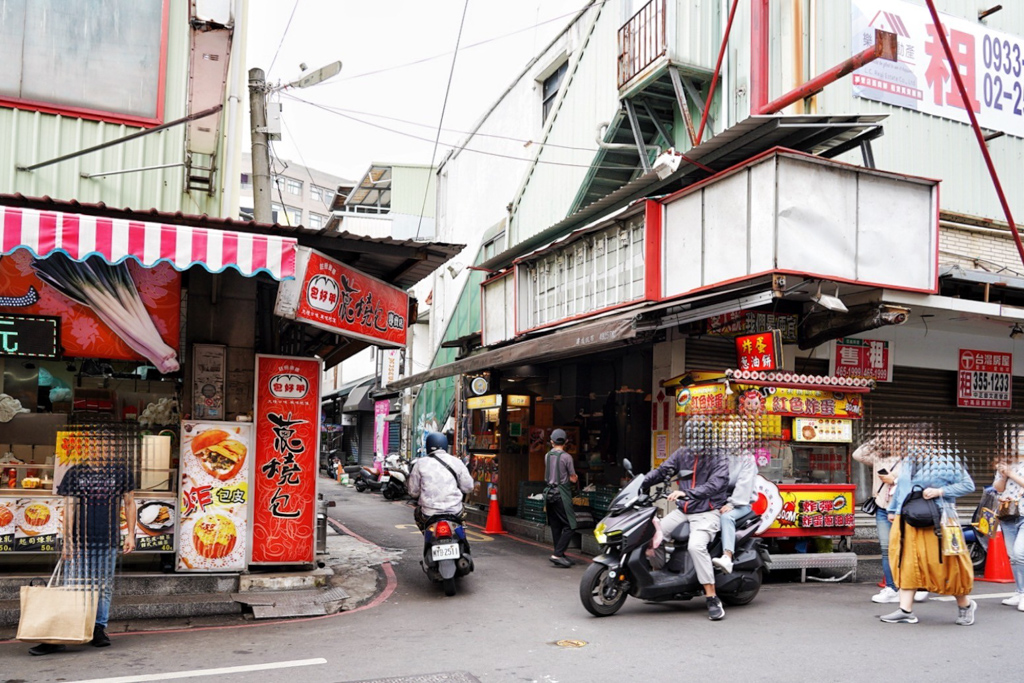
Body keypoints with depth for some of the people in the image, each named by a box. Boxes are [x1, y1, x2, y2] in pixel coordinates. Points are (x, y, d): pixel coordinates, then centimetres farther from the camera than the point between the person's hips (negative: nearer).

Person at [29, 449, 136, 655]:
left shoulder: (120, 471, 5)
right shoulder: (75, 474, 2)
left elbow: (129, 503, 8)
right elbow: (69, 507, -2)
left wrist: (130, 534, 2)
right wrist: (67, 541, -8)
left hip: (109, 539, 1)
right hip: (80, 540, -1)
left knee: (104, 586, 7)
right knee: (73, 586, -1)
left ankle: (99, 630, 17)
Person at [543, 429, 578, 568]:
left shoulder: (547, 456, 7)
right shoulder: (566, 457, -11)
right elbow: (573, 478, -6)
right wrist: (575, 478, 16)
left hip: (549, 492, 7)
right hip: (562, 493, -7)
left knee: (556, 526, 11)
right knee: (570, 526, -3)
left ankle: (560, 556, 16)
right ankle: (557, 554, -11)